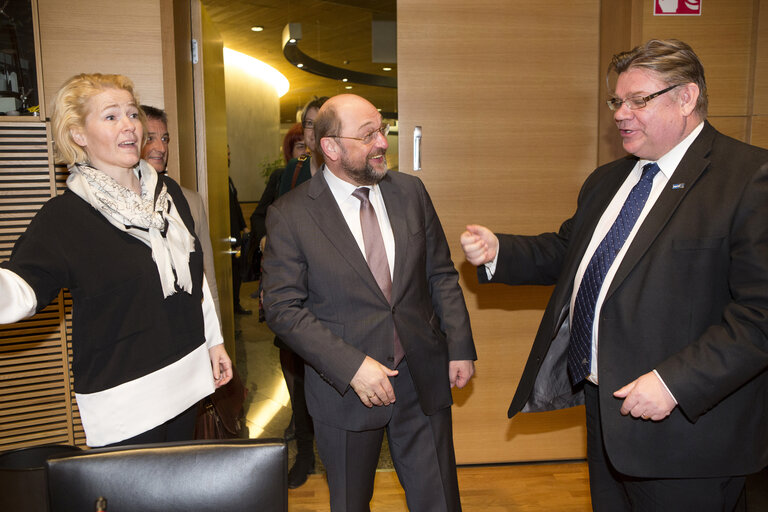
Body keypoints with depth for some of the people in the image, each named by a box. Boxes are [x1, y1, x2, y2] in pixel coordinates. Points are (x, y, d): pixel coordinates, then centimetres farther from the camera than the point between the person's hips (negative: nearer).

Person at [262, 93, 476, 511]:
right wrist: (352, 366, -20)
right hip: (344, 385, -2)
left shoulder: (410, 192, 2)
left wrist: (460, 347, 2)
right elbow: (282, 307, -13)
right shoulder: (290, 215, -10)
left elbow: (441, 276, 7)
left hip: (424, 380, 3)